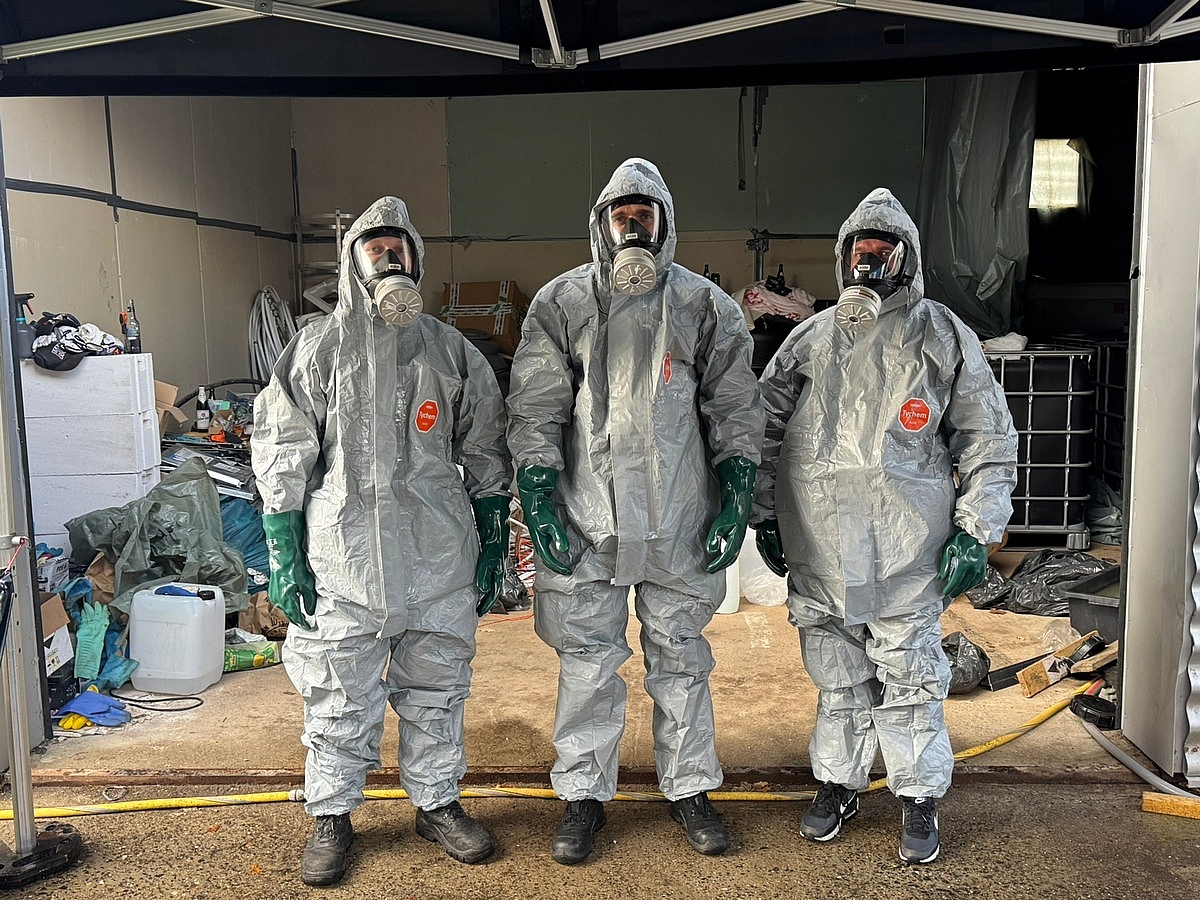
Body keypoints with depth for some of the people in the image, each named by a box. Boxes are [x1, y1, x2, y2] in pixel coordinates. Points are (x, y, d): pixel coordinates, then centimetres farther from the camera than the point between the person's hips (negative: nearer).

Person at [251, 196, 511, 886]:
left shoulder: (454, 353, 8)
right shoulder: (317, 350, 3)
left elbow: (487, 457, 11)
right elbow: (282, 457, 3)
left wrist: (494, 546, 8)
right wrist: (286, 556, -1)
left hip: (440, 563, 2)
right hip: (343, 563, -1)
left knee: (437, 691, 13)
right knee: (339, 699, 7)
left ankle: (437, 802, 30)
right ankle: (332, 817, 25)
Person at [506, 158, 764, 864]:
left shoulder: (705, 307, 4)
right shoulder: (561, 305, 3)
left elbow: (736, 414, 6)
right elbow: (534, 415, 1)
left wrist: (736, 503, -1)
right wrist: (541, 509, -6)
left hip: (680, 526, 1)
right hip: (585, 522, 0)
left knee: (681, 659, 13)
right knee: (587, 663, 8)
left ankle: (690, 787, 29)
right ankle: (584, 795, 24)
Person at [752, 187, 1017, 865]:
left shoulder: (943, 336, 5)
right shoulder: (810, 339, 10)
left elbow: (989, 440, 5)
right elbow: (766, 429, 16)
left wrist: (976, 531, -2)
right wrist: (764, 516, 12)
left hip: (907, 552, -2)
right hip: (818, 552, 2)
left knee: (909, 679, 5)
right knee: (838, 679, 13)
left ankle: (920, 799, 23)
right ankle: (839, 784, 31)